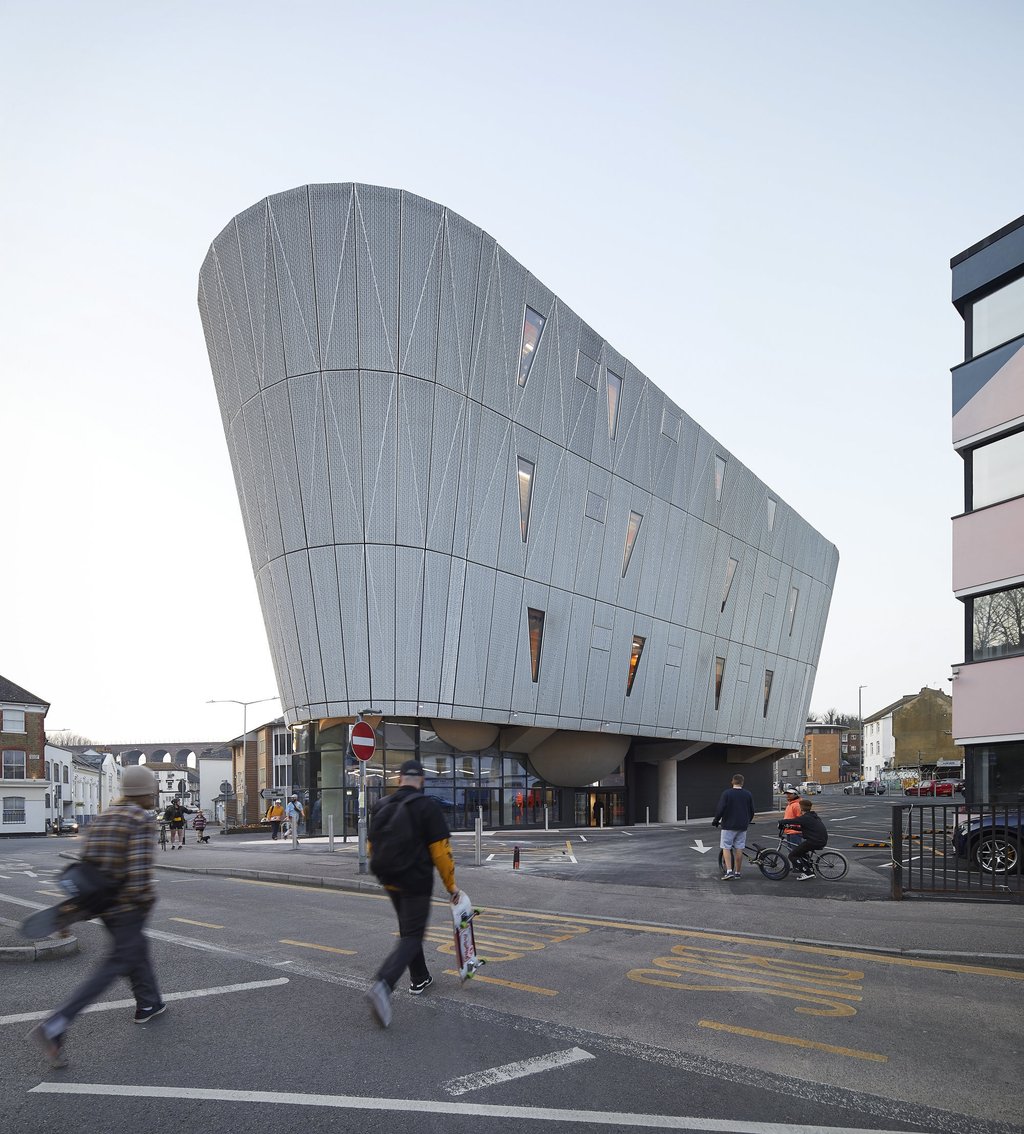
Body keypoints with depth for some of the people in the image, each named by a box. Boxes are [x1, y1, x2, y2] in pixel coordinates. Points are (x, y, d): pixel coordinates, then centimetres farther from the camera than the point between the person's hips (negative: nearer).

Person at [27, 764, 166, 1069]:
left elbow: (85, 864, 8)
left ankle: (148, 1004, 39)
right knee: (113, 968, -4)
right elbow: (140, 869, -23)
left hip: (102, 905, 9)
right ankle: (54, 1028, -13)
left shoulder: (101, 818, 9)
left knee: (137, 947, 26)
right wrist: (146, 899, -10)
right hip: (128, 907, -9)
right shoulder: (141, 820, -15)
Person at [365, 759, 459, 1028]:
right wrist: (450, 884, -3)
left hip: (390, 882, 6)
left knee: (408, 930, 24)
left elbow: (372, 846, 13)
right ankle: (383, 986, -22)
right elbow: (440, 849, -13)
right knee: (411, 938, -3)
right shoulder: (428, 806, -13)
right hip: (416, 882, -6)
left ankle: (419, 980, 35)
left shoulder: (380, 806, 4)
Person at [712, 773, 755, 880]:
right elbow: (752, 811, 12)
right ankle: (737, 873, 13)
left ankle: (729, 871, -12)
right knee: (739, 849, 9)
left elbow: (720, 809, -11)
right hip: (742, 827, 4)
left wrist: (715, 821, 3)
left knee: (726, 848, 1)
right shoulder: (748, 795, 5)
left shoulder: (726, 793, -8)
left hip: (728, 825, -4)